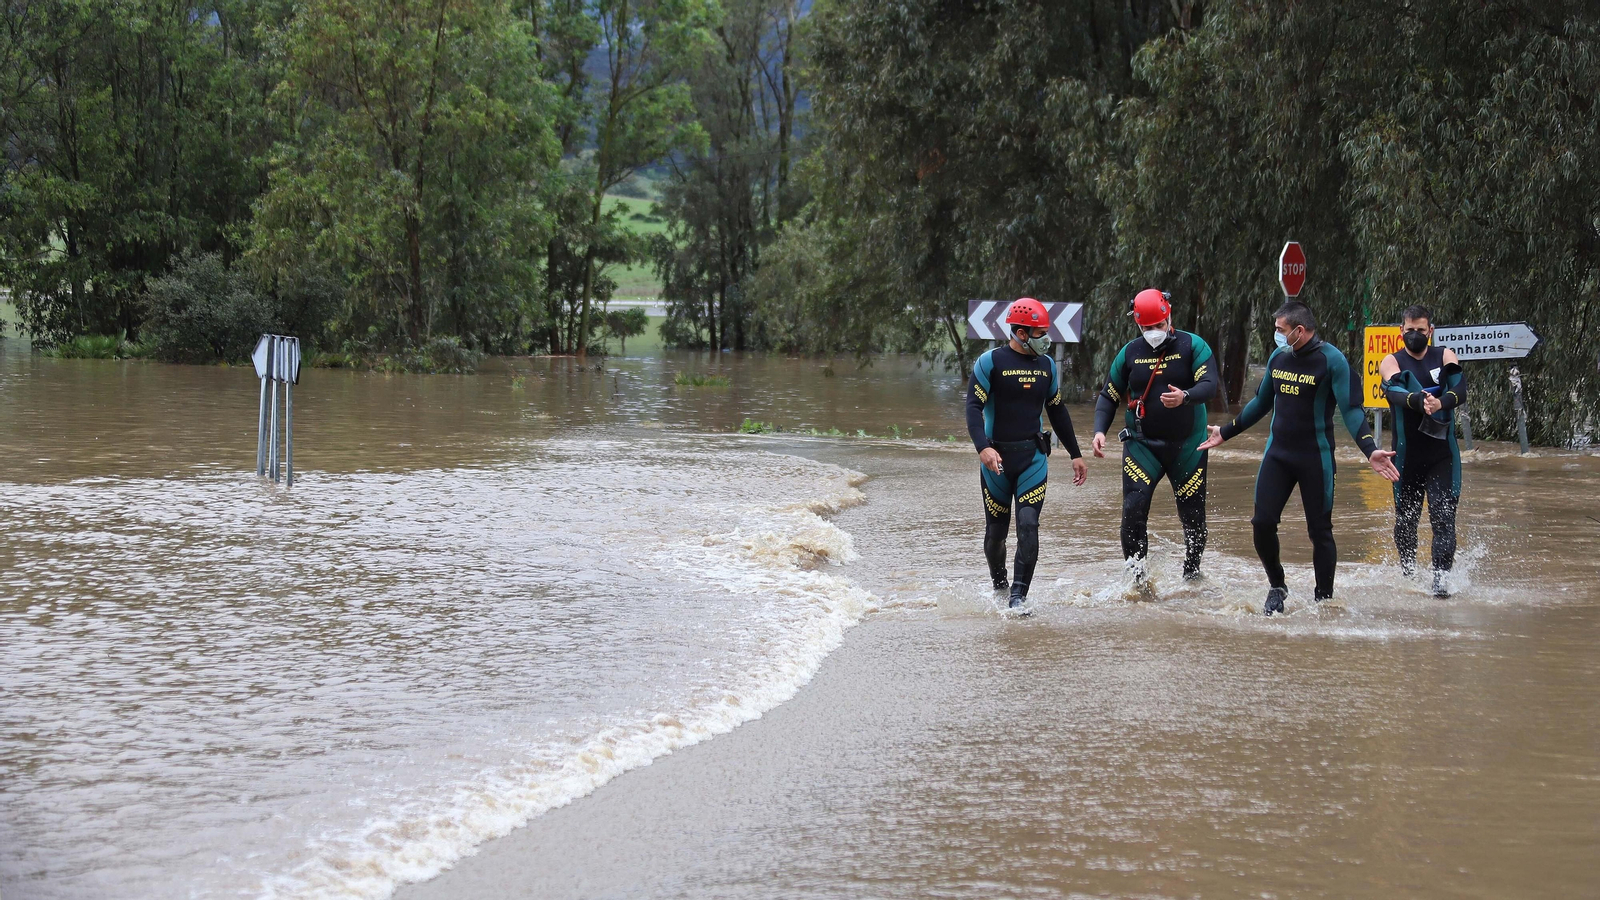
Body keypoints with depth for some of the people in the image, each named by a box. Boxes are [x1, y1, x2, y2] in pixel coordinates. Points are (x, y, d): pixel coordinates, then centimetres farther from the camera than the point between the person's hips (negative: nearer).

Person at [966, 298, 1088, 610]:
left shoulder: (1046, 364, 8)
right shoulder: (991, 362, -7)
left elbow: (1057, 411, 18)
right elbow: (974, 407, -14)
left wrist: (1075, 454, 20)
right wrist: (983, 447, -30)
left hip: (1032, 457, 3)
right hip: (997, 458, -3)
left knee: (1028, 524, -14)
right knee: (996, 531, 7)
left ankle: (1018, 596, -14)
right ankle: (999, 585, 32)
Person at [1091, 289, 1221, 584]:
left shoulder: (1193, 346, -4)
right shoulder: (1130, 353, 4)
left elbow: (1210, 385, -17)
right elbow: (1108, 396, 11)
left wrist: (1185, 397, -39)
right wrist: (1100, 431, -5)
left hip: (1187, 446, -1)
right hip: (1142, 445, 1)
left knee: (1193, 514, 4)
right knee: (1134, 508, -17)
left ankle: (1192, 573, 27)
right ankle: (1136, 577, -9)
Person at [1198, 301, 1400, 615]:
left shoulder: (1332, 360, -12)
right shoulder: (1278, 357, 7)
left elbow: (1351, 409, -15)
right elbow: (1262, 402, 21)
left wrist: (1370, 450, -28)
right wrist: (1226, 432, 27)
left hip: (1316, 458, -5)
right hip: (1277, 453, 5)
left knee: (1320, 530, 0)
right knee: (1262, 522, -4)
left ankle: (1324, 599, 13)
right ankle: (1276, 587, 17)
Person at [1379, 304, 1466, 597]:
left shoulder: (1445, 356, 4)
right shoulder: (1391, 362, 1)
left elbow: (1460, 389, -13)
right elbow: (1395, 392, -21)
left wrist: (1441, 402, -36)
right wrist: (1419, 401, -43)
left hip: (1442, 453, -1)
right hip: (1407, 453, 1)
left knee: (1443, 516, -14)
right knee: (1405, 518, 11)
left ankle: (1441, 576, -20)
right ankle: (1408, 572, 32)